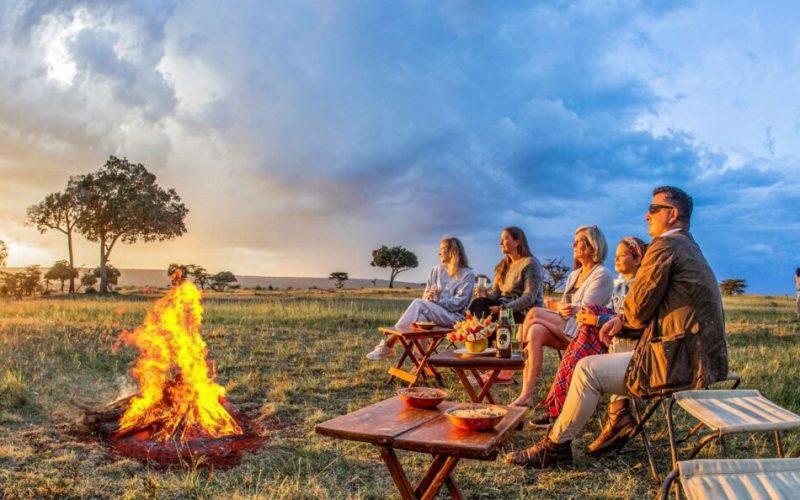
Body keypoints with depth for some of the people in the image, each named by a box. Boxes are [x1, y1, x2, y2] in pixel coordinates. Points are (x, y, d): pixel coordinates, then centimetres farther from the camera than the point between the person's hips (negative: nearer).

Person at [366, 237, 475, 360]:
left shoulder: (467, 274, -2)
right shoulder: (436, 270, 14)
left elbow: (458, 303, -9)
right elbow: (426, 295, 12)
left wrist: (436, 300, -16)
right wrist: (429, 297, -12)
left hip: (453, 317, -5)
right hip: (432, 313, 5)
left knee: (418, 304, -29)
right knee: (420, 317, -33)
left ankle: (388, 344, -29)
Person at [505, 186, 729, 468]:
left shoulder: (665, 246, -14)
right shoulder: (692, 250, 18)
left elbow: (638, 309, -15)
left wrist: (626, 319, 8)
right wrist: (623, 321, 7)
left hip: (678, 362, -10)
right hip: (700, 359, 10)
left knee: (587, 369, -3)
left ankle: (554, 447, 10)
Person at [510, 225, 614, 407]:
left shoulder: (602, 275, -4)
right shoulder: (574, 275, 20)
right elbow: (564, 306, 14)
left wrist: (556, 307, -3)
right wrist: (561, 309, -11)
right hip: (565, 330, 7)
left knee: (535, 314, -22)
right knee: (536, 331, -25)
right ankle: (527, 395, -29)